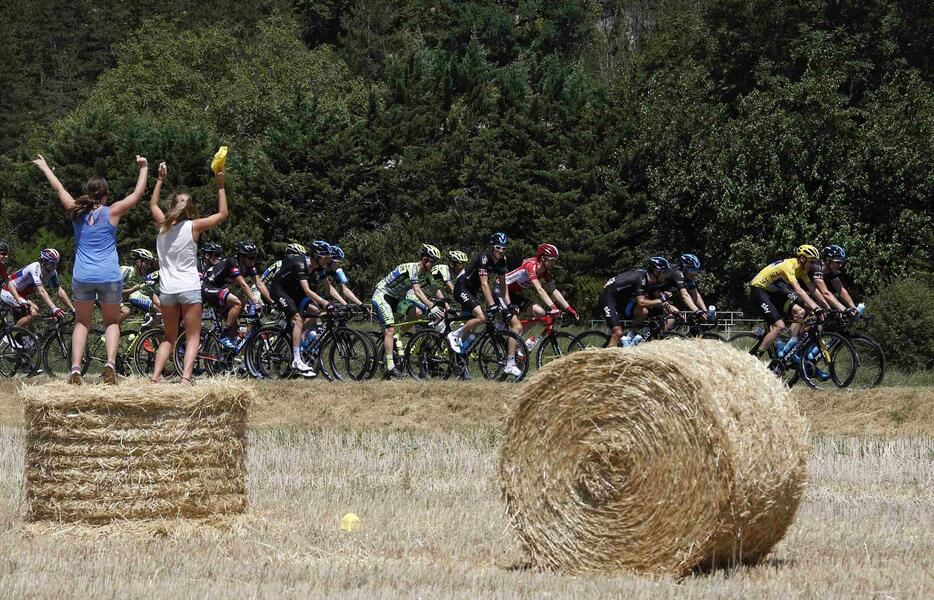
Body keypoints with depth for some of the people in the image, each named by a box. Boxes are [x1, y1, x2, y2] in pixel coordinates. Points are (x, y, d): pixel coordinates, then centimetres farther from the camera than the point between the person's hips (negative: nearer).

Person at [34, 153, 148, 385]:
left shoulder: (77, 213, 4)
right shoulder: (111, 213, -2)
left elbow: (59, 189, 19)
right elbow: (138, 193, 6)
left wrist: (45, 168, 33)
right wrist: (143, 168, 18)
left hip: (82, 277, 2)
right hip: (109, 277, -2)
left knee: (82, 322, 11)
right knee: (112, 322, 11)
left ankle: (75, 368, -6)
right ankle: (110, 362, -12)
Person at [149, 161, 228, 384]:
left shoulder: (163, 225, 4)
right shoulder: (193, 226, -5)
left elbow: (153, 205, 26)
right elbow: (223, 214, 5)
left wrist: (160, 179, 32)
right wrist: (220, 186, 10)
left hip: (167, 289, 4)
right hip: (189, 288, -4)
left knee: (169, 338, 16)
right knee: (193, 338, 1)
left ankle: (155, 377, 1)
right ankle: (186, 377, -18)